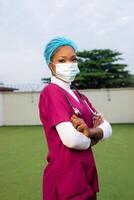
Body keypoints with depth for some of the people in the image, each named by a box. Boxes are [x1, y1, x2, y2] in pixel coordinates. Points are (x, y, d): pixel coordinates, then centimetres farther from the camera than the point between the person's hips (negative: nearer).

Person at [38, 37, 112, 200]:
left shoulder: (79, 96, 11)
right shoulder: (51, 92, -15)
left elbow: (107, 128, 3)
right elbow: (71, 139, -27)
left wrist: (90, 131, -18)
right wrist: (92, 139, -6)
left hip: (86, 172, 8)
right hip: (66, 175, -8)